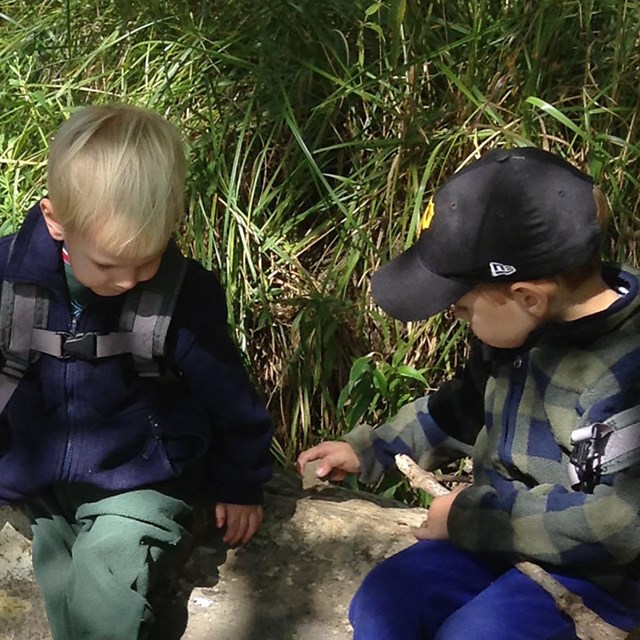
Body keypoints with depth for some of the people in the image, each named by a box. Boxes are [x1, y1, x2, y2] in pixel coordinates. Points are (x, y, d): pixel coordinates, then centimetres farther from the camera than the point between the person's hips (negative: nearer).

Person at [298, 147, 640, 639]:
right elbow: (458, 412, 19)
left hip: (597, 568, -7)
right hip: (499, 532, 8)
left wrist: (473, 514, -22)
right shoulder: (516, 331, -1)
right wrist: (367, 451, 14)